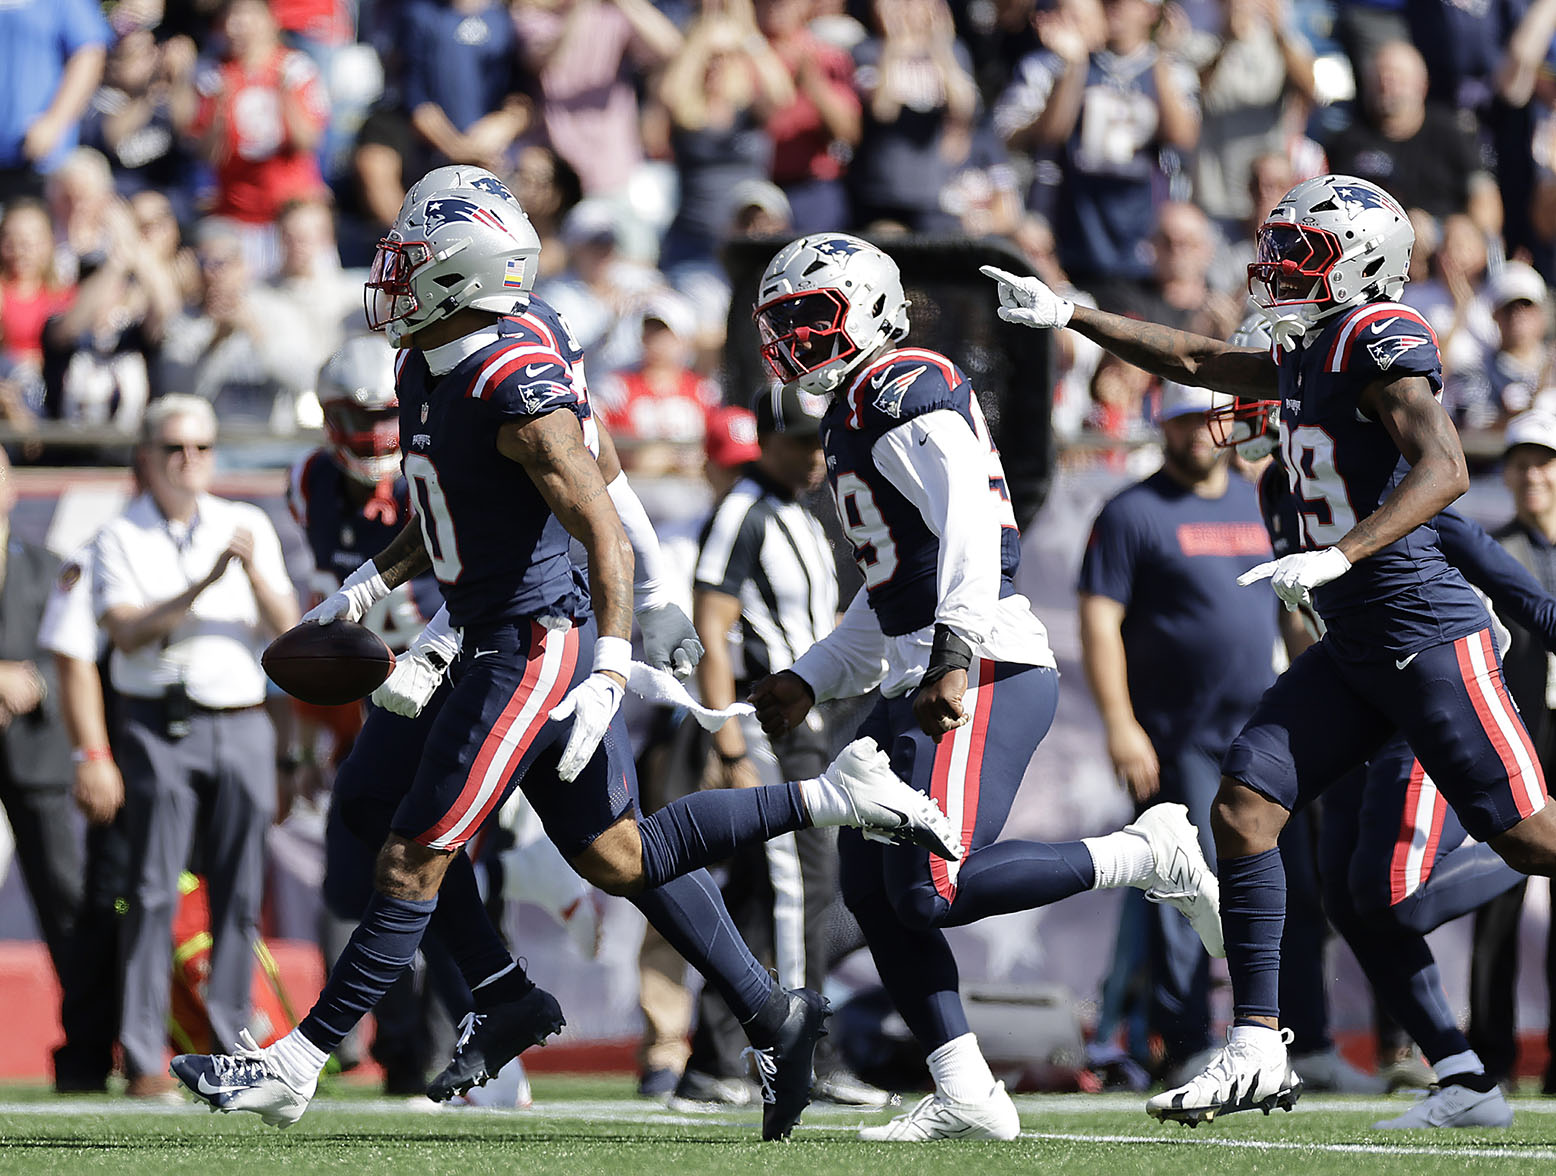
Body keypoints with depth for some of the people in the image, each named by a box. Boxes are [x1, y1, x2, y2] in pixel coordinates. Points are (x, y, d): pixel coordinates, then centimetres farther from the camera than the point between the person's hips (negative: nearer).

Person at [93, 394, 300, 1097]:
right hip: (159, 726, -3)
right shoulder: (121, 536, 4)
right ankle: (144, 1055, -8)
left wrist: (253, 571, -13)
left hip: (241, 724, 3)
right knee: (154, 892, -7)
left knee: (239, 893, 2)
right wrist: (203, 584, -20)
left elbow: (286, 629, 6)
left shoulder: (248, 526, 13)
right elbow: (127, 632, -10)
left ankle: (230, 1044, 8)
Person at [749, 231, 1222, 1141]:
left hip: (984, 669, -10)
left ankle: (1152, 856, -5)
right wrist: (810, 681, 28)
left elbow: (969, 520, -23)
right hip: (923, 679, 10)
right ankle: (966, 1097, 2)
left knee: (933, 891, -18)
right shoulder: (852, 416, 23)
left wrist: (953, 658, -29)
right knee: (871, 887, 3)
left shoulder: (904, 392, -8)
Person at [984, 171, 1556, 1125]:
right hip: (1355, 647, 9)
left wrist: (1338, 557, -33)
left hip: (1427, 633, -9)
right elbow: (1192, 360, 30)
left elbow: (1444, 469, -24)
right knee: (1244, 806, -1)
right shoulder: (1304, 358, 15)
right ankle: (1258, 1053, -1)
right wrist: (1067, 316, 29)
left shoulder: (1382, 340, -12)